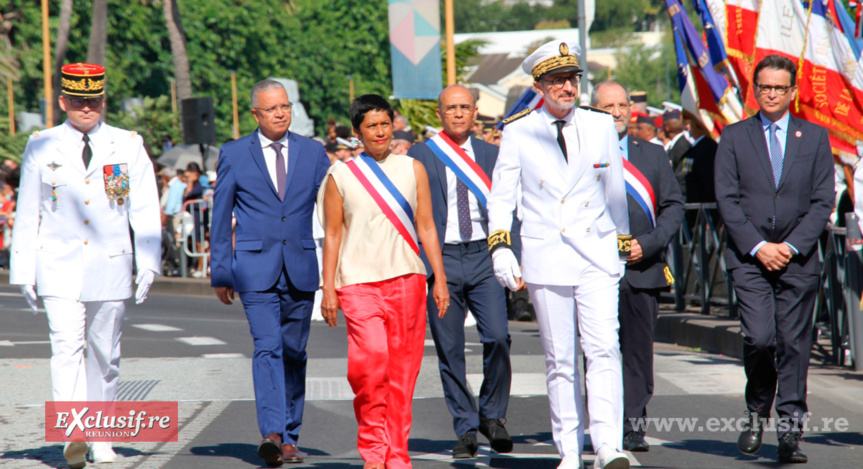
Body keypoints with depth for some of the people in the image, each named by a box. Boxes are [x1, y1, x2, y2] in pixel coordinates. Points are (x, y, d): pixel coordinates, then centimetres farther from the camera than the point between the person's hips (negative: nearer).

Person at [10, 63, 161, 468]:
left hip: (110, 267, 1)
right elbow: (26, 214, 8)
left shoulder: (128, 146, 6)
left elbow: (145, 211, 4)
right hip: (59, 267, -1)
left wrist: (148, 264, -6)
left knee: (104, 355, 7)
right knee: (67, 346, -17)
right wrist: (24, 271, 3)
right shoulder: (41, 148, 5)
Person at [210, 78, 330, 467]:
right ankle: (271, 433, -27)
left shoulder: (313, 152, 8)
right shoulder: (234, 155, 3)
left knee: (293, 353, 8)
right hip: (255, 267, -3)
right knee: (267, 347, -17)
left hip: (301, 268, 3)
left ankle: (289, 438, 17)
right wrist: (220, 272, 3)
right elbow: (220, 217, 7)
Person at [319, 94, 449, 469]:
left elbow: (426, 227, 11)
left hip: (407, 279, 2)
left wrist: (440, 279, 6)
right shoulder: (341, 177, 6)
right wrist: (329, 289, 0)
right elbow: (333, 235, 6)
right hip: (358, 282, -2)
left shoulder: (413, 170, 11)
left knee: (403, 369, 0)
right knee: (371, 356, -21)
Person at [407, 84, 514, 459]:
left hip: (484, 258, 1)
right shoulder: (419, 157, 4)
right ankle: (466, 429, 10)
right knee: (449, 350, 0)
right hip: (440, 258, -1)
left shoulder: (491, 155, 11)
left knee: (497, 337, -14)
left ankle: (492, 414, 6)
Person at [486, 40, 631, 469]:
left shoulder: (601, 127, 7)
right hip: (545, 261, -1)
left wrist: (622, 246, 20)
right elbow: (501, 198, 5)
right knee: (559, 360, 3)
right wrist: (501, 248, -6)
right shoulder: (519, 134, 2)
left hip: (597, 258, 1)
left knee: (603, 350, -13)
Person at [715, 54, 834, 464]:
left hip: (798, 258, 1)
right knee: (759, 338, -14)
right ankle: (757, 413, 9)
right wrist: (757, 246, -9)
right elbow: (727, 199, 1)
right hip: (749, 258, -1)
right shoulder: (734, 137, 7)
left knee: (794, 344, -2)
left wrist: (791, 246, -8)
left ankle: (790, 430, 1)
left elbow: (822, 201, 4)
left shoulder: (815, 137, 9)